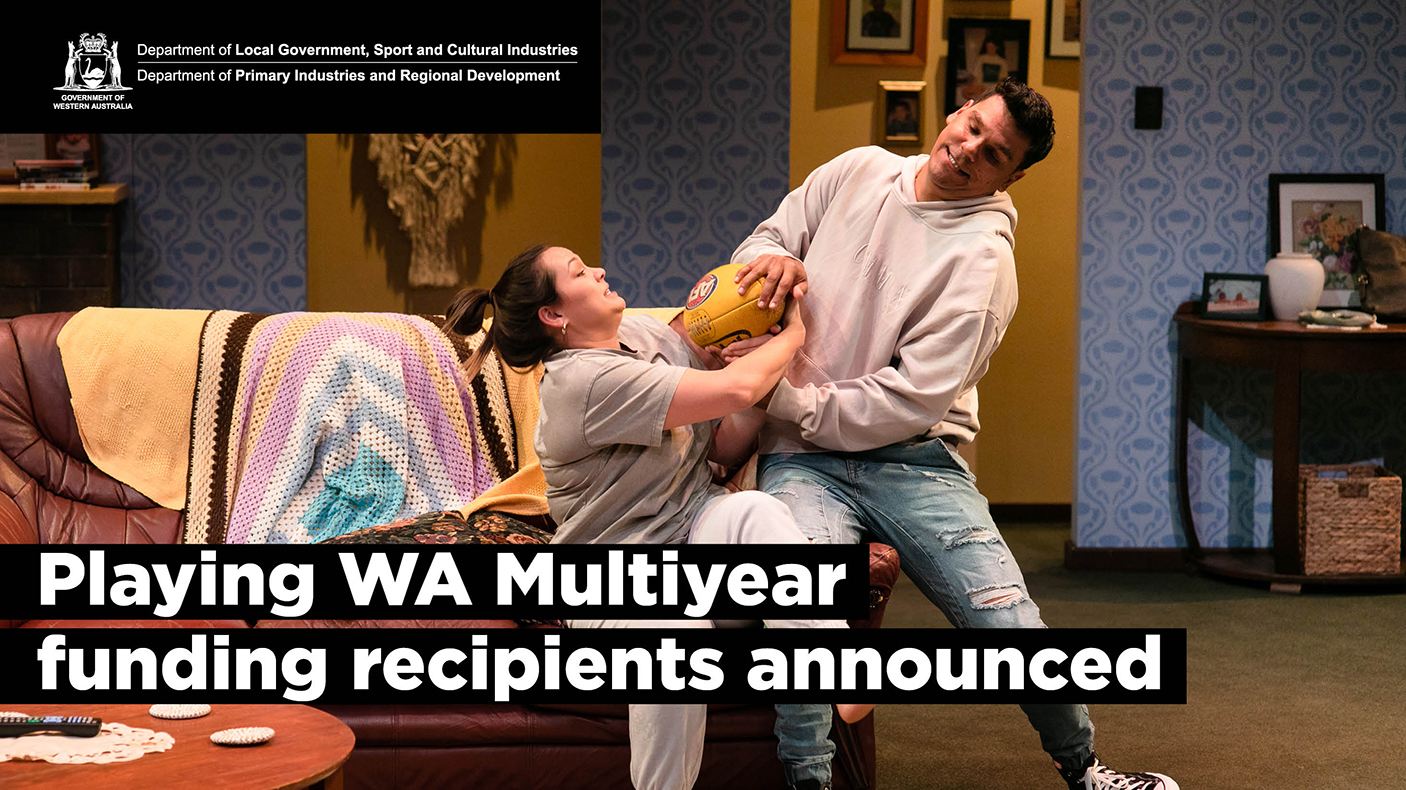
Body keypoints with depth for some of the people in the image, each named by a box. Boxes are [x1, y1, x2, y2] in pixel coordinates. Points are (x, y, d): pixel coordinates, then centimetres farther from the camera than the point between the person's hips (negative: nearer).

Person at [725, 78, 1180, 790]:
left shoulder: (983, 258, -8)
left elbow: (909, 402, -15)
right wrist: (773, 259, -5)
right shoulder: (858, 172, 7)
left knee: (1013, 629, -9)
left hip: (914, 462, -2)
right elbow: (766, 238, 19)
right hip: (802, 459, 2)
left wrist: (788, 397, -17)